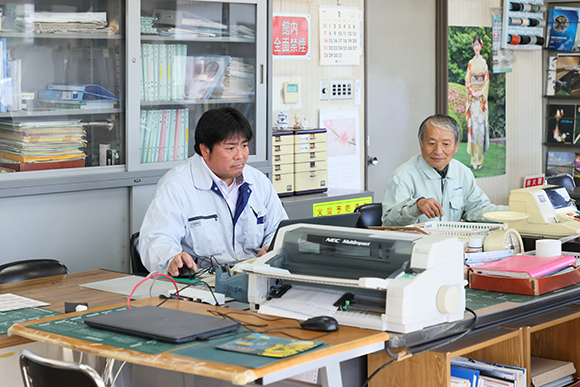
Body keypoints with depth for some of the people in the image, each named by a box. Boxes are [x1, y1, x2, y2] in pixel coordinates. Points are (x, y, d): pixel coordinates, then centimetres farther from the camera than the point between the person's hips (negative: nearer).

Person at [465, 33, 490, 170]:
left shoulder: (483, 62, 6)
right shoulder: (471, 63, 10)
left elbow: (487, 80, 2)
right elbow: (467, 80, 7)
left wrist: (481, 93, -11)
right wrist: (472, 92, -8)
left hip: (481, 97, -1)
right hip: (472, 97, 1)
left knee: (481, 124, -4)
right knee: (473, 125, -3)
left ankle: (480, 159, -1)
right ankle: (474, 159, -1)